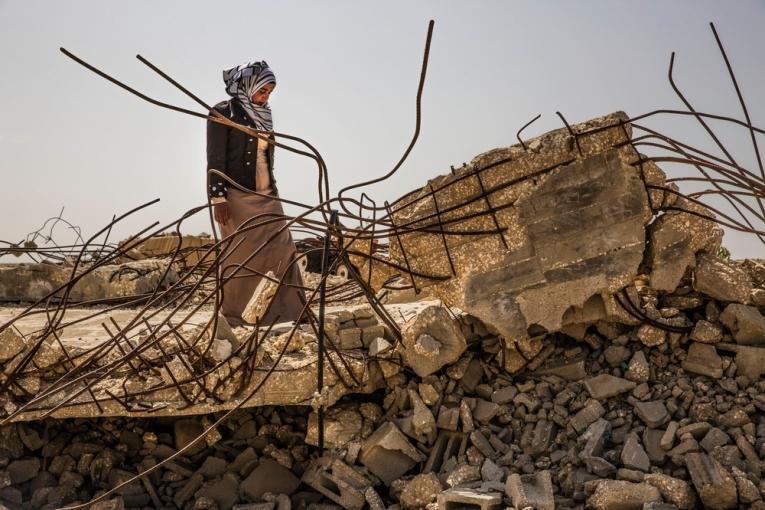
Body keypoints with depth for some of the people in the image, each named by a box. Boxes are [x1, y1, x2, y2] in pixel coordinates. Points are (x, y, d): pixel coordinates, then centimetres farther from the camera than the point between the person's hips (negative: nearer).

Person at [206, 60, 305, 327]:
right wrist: (218, 198, -16)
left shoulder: (263, 116, 15)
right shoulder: (224, 112, -4)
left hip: (265, 196, 7)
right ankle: (234, 319, 9)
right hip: (237, 197, -6)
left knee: (282, 250, 1)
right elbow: (215, 158, -10)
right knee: (240, 258, -2)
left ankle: (290, 311, 8)